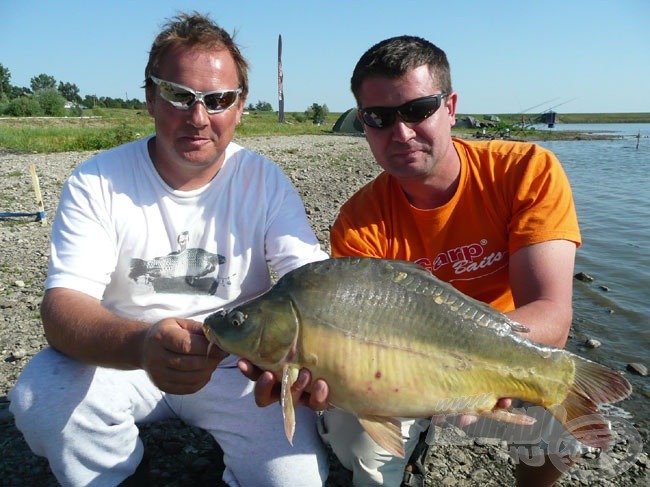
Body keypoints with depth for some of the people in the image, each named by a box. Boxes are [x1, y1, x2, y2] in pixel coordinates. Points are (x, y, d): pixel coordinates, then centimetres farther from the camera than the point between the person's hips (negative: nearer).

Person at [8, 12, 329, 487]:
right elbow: (62, 304, -20)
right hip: (119, 360, 1)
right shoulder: (97, 182, -10)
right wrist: (142, 343, -43)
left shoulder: (265, 182, -9)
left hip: (238, 366, 0)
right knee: (39, 398, -25)